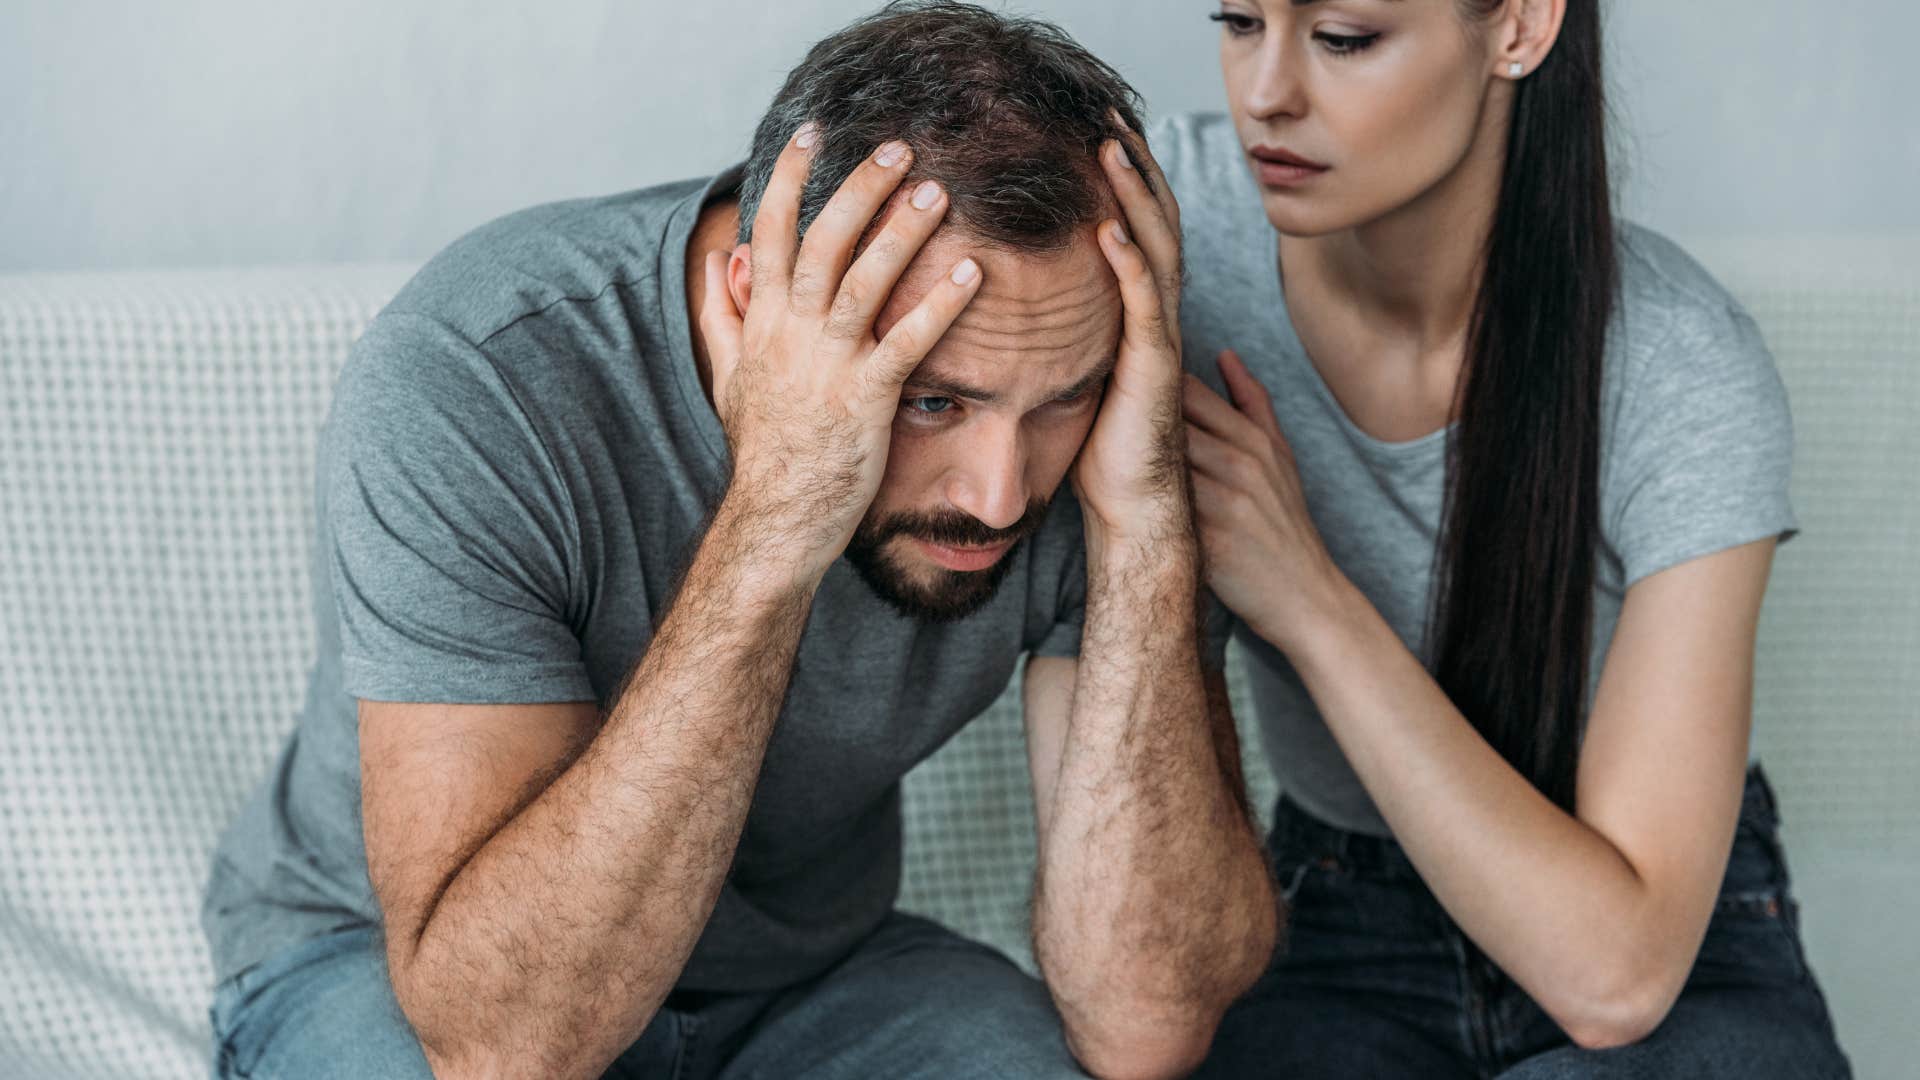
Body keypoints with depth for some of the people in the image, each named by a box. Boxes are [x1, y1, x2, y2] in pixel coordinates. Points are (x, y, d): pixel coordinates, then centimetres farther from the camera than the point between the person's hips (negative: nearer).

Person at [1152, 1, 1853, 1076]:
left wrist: (1307, 596, -30)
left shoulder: (1687, 373, -23)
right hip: (1345, 950, 2)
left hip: (1687, 972, -2)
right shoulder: (1179, 215, -15)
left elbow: (1615, 969, -28)